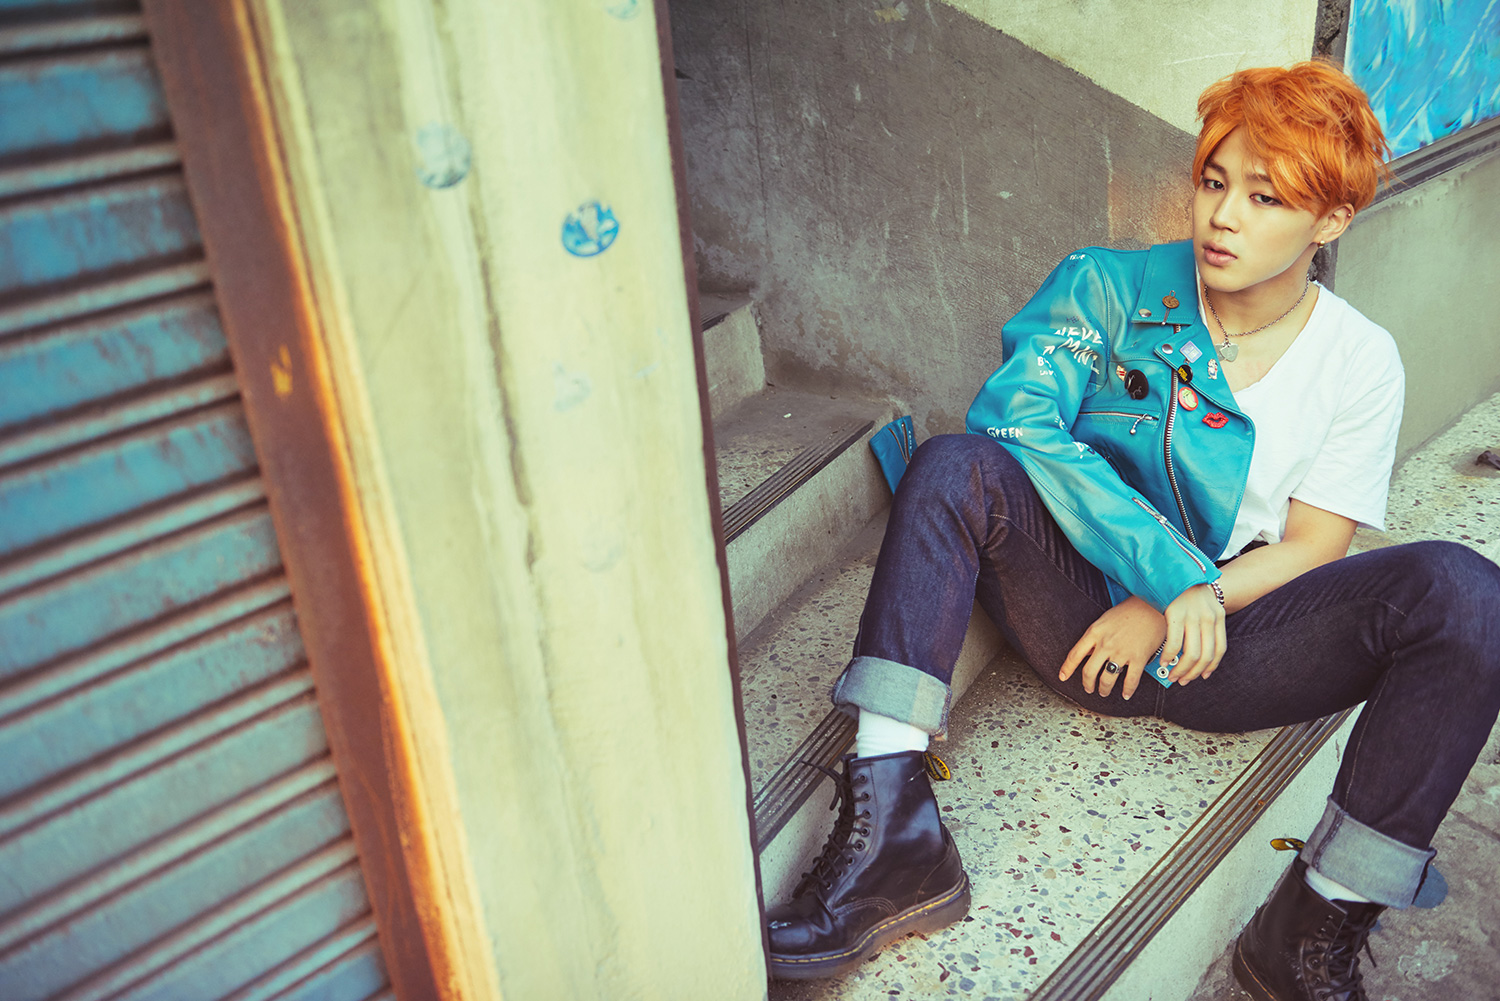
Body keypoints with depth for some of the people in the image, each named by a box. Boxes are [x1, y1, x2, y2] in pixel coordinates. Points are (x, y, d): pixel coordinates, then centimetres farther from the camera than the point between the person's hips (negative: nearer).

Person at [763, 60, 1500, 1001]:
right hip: (1088, 621, -1)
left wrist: (1174, 611, -17)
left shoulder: (1360, 360, 5)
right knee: (956, 467, -28)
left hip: (1230, 645, 1)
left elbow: (1312, 550, 0)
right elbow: (1012, 415, -17)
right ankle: (891, 829, -35)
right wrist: (1174, 572, -23)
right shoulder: (1110, 288, 0)